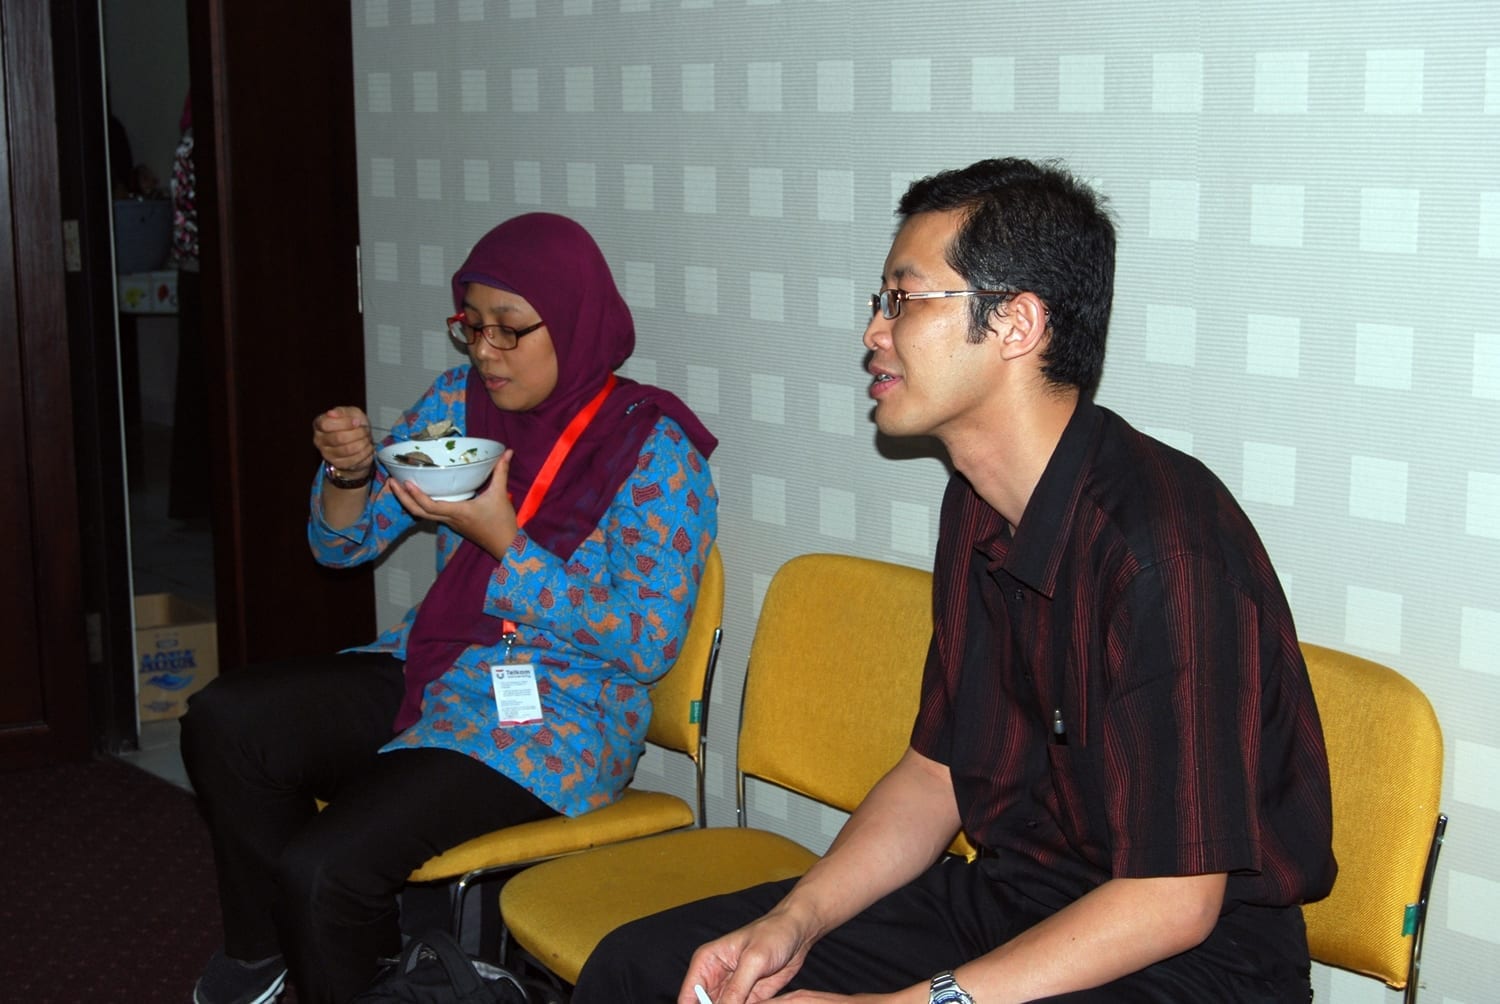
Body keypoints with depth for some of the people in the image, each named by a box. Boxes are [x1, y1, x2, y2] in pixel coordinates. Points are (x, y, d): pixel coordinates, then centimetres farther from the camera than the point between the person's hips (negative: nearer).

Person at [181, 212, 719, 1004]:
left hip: (558, 718, -6)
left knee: (324, 866, -25)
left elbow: (647, 646, -15)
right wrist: (349, 471, -13)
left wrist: (502, 540, -21)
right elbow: (344, 545, 11)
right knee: (224, 721, -15)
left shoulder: (656, 450, -11)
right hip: (431, 672, 7)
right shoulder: (457, 403, 6)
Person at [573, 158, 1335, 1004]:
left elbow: (1173, 901, -23)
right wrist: (795, 920, -3)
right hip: (1008, 899, 9)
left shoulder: (1163, 546, -25)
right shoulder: (981, 507, 6)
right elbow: (937, 771, 12)